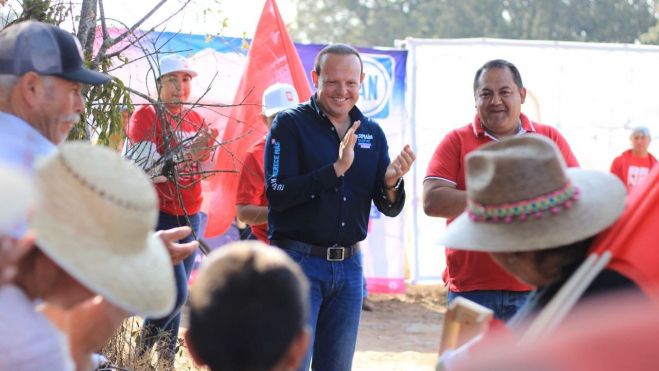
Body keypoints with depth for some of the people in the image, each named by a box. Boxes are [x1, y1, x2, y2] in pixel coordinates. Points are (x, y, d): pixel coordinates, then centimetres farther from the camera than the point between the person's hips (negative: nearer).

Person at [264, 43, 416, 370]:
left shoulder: (372, 134, 8)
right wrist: (336, 169, -25)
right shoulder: (290, 125, -6)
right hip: (298, 262, -5)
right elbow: (276, 194, -17)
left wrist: (391, 184, -16)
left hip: (349, 266, 5)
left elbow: (389, 209, 7)